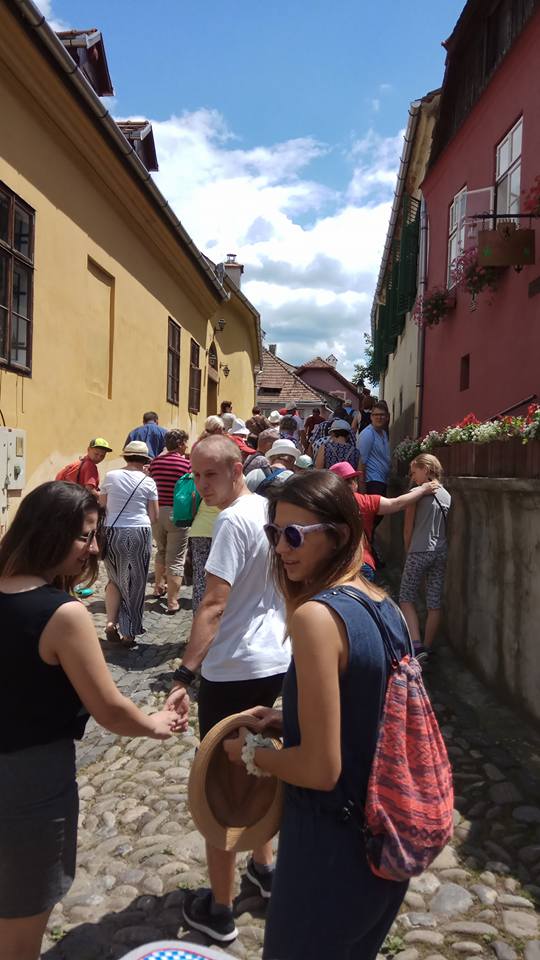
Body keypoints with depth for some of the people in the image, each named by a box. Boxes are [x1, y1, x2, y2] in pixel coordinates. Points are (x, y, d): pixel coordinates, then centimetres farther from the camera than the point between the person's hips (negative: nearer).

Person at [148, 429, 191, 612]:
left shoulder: (155, 461, 2)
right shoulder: (186, 463, -10)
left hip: (156, 511, 5)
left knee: (162, 551, 26)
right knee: (176, 558, 2)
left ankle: (159, 587, 38)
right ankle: (172, 601, 2)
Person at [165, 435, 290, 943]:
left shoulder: (234, 521, -19)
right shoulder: (273, 510, 6)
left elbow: (214, 603, -26)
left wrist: (185, 674, -28)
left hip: (233, 671, -9)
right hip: (276, 663, 9)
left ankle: (219, 909, 21)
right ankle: (264, 867, 43)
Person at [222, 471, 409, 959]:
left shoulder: (316, 616, -27)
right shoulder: (386, 606, -2)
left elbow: (321, 768, -26)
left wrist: (250, 752, -9)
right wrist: (290, 718, 6)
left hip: (333, 846, -7)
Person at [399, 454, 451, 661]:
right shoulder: (447, 495, 9)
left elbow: (408, 528, -4)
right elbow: (447, 526, 10)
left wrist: (409, 551, 11)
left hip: (420, 551, -5)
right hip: (442, 552, 6)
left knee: (407, 599, 5)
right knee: (435, 603, 9)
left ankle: (416, 646, -8)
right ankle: (428, 648, 17)